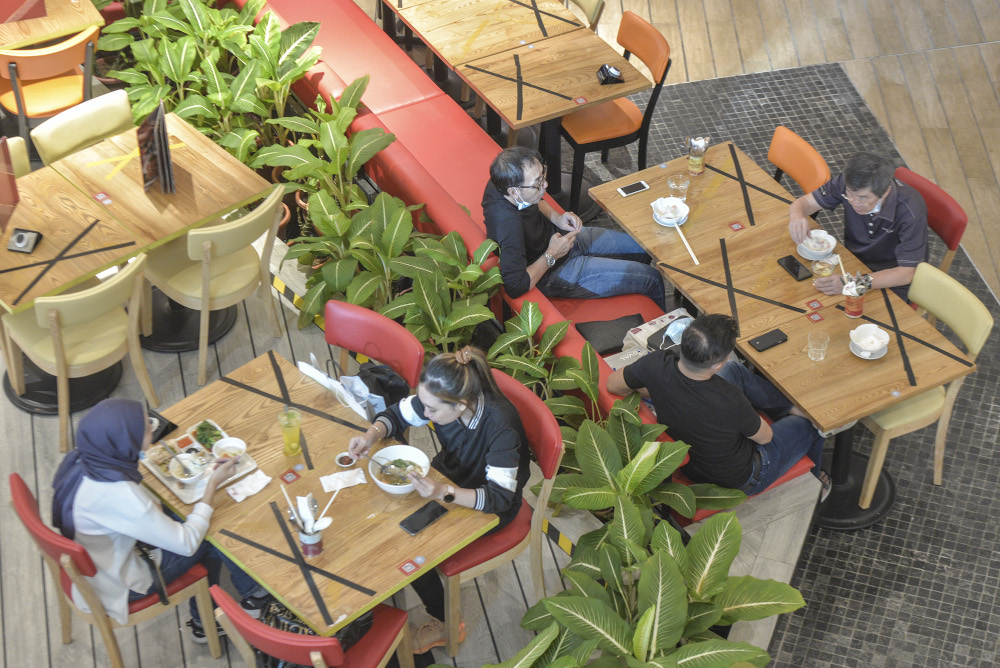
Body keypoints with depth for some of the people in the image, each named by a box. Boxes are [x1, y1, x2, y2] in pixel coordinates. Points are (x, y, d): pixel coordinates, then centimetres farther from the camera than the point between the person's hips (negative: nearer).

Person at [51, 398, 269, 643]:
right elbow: (187, 543, -27)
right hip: (118, 587, -7)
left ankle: (203, 623, 28)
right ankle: (253, 596, 31)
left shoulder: (82, 459, -15)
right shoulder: (119, 497, -39)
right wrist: (213, 483, -20)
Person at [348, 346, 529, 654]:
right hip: (449, 474, 6)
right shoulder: (440, 399, -21)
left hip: (489, 507, -6)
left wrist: (443, 492, -48)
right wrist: (373, 433, -24)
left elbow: (500, 497, -35)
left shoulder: (501, 424, -38)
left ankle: (445, 625, 10)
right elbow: (398, 414, -3)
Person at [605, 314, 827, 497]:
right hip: (739, 479, -5)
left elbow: (613, 385, -8)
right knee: (810, 426, 21)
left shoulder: (655, 364, -31)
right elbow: (764, 437, -19)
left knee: (735, 370, 17)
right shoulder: (731, 400, -41)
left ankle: (789, 406, 41)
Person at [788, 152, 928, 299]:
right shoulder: (848, 184, -18)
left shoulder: (912, 211, -30)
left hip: (891, 283, -3)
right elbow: (806, 202, -6)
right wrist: (796, 215, -33)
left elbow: (905, 273, -28)